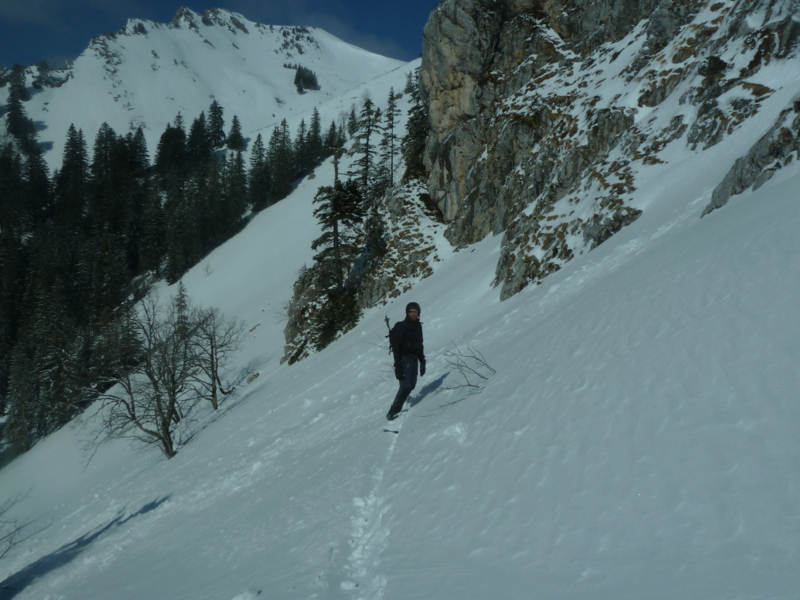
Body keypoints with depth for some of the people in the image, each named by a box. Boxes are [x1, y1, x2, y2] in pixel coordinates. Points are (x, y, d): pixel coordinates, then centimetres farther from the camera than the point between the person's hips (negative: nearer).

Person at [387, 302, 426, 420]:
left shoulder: (418, 326, 14)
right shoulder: (401, 327, -10)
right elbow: (396, 346, -14)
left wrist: (422, 361, 20)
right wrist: (398, 365, -20)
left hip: (414, 359, 8)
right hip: (405, 359, -8)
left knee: (411, 385, 6)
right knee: (406, 385, -14)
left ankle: (396, 409, 13)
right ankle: (392, 413, -8)